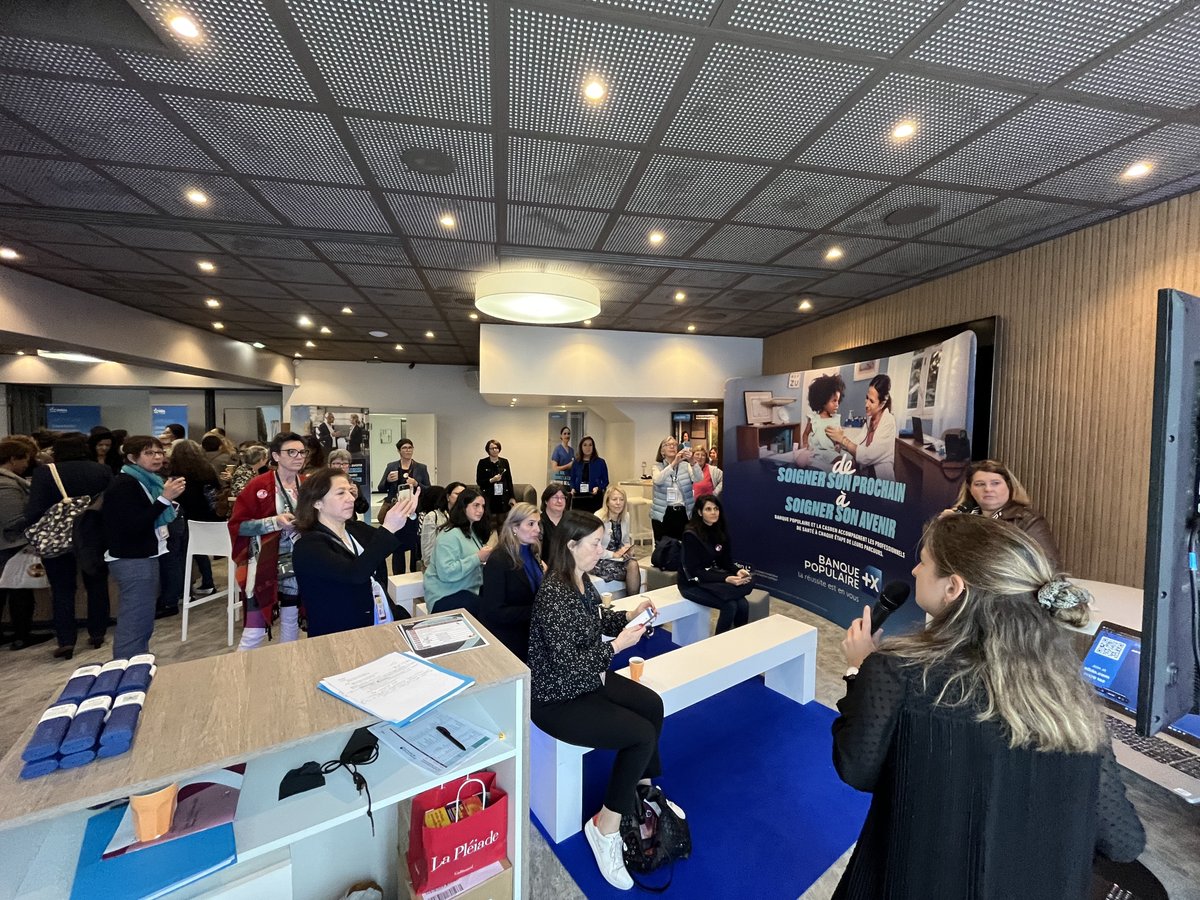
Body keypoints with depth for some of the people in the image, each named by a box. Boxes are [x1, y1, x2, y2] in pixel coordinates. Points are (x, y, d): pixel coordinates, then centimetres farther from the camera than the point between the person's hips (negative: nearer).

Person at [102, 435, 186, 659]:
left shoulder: (149, 481, 13)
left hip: (145, 557, 10)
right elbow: (133, 526, -23)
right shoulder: (124, 485, -13)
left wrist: (171, 500, 3)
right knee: (135, 623, -6)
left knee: (142, 622, 15)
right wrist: (165, 498, -28)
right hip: (132, 561, -9)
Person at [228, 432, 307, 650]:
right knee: (255, 631, -2)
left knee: (292, 622, 16)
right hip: (264, 567, -4)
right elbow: (236, 525, -9)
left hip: (297, 566, 4)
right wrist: (275, 522, -20)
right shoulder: (258, 486, -9)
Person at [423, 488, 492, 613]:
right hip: (446, 595, -8)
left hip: (469, 591, 8)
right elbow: (446, 573, -25)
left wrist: (486, 557, -3)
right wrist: (477, 558, -22)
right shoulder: (450, 534, -15)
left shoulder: (473, 530, 12)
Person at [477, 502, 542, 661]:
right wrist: (536, 610, -27)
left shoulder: (532, 553, 0)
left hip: (529, 633, 7)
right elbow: (494, 612, -24)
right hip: (506, 641, -6)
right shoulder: (498, 561, -21)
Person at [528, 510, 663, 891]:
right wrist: (617, 645, -24)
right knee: (643, 734, -10)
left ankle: (642, 793, 28)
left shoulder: (582, 580, -2)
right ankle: (605, 827, 10)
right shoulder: (554, 594, -30)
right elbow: (567, 664, -29)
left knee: (652, 705, 6)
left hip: (587, 679, 9)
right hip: (557, 699, -9)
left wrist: (629, 615, -1)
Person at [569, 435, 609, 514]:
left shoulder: (600, 462, 2)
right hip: (579, 498, 2)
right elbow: (572, 480, 14)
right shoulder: (576, 463, 9)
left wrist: (598, 488, -14)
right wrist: (572, 488, -5)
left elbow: (605, 481, 3)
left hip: (595, 498, -2)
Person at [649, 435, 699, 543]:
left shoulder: (685, 465, 5)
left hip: (683, 512, 1)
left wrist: (692, 462, -30)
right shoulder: (658, 466, 1)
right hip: (662, 514, -1)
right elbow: (657, 480, -21)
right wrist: (673, 463, -31)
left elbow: (698, 479, -12)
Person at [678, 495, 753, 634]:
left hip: (713, 577, 6)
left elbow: (726, 561, 6)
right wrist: (725, 579, -29)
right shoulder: (691, 535, -19)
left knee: (743, 604, -18)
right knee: (730, 605, -24)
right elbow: (694, 572, -21)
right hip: (692, 583, -6)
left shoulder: (720, 531, 1)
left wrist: (738, 571, -16)